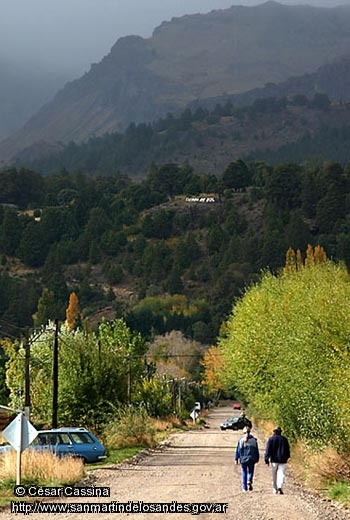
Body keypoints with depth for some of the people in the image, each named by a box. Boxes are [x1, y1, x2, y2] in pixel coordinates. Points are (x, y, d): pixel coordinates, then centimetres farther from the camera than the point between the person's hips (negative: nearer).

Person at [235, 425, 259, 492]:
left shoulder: (240, 440, -4)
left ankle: (244, 487, 10)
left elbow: (238, 450, -2)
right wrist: (257, 458, 13)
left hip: (243, 459, 0)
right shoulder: (253, 439, -2)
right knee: (250, 471, 15)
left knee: (244, 473, 10)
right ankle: (249, 481, -12)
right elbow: (256, 450, 4)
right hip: (251, 459, 0)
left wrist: (236, 459, 3)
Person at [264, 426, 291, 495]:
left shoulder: (271, 439, -2)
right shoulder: (284, 439, 5)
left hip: (274, 460, 0)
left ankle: (275, 489, 18)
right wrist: (287, 457, 26)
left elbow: (268, 450, -7)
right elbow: (288, 449, 12)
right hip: (282, 460, 0)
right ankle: (280, 487, -25)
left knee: (274, 476, 11)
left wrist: (266, 459, -7)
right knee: (281, 474, -5)